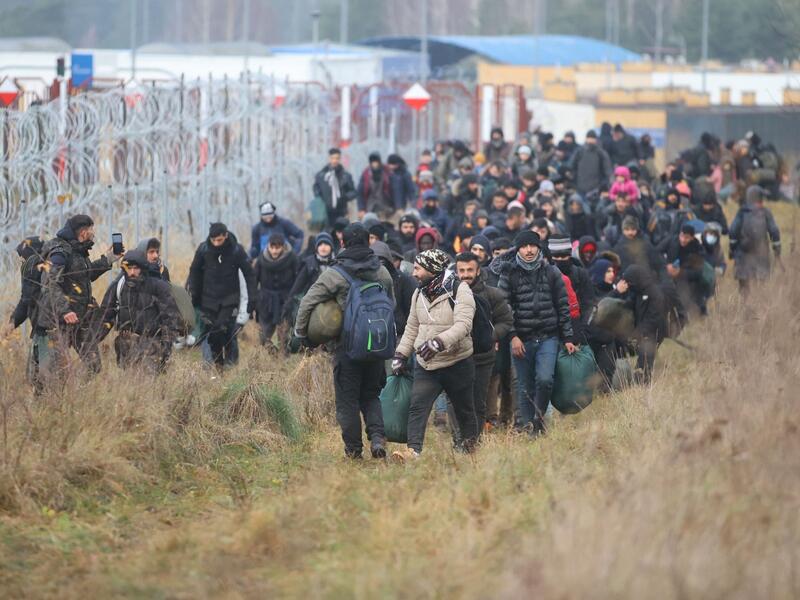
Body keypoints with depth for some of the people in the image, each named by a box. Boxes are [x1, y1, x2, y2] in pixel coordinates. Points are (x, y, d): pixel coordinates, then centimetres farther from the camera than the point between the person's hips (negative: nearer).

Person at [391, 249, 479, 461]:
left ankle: (469, 446, 32)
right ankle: (413, 450, -23)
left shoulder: (460, 292, -14)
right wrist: (401, 354, 11)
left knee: (464, 410, 11)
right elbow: (412, 328, 19)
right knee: (417, 407, -14)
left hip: (457, 364, -5)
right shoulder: (419, 295, 8)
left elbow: (463, 326, -27)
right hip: (426, 365, 5)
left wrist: (438, 342, -41)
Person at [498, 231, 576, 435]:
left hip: (548, 337, 0)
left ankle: (539, 416, 3)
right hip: (521, 339, 0)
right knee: (525, 387, 3)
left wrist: (568, 338, 5)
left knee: (545, 379, -17)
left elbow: (563, 307, 9)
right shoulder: (509, 274, 2)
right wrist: (513, 336, -11)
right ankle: (527, 426, 12)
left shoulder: (551, 273, 7)